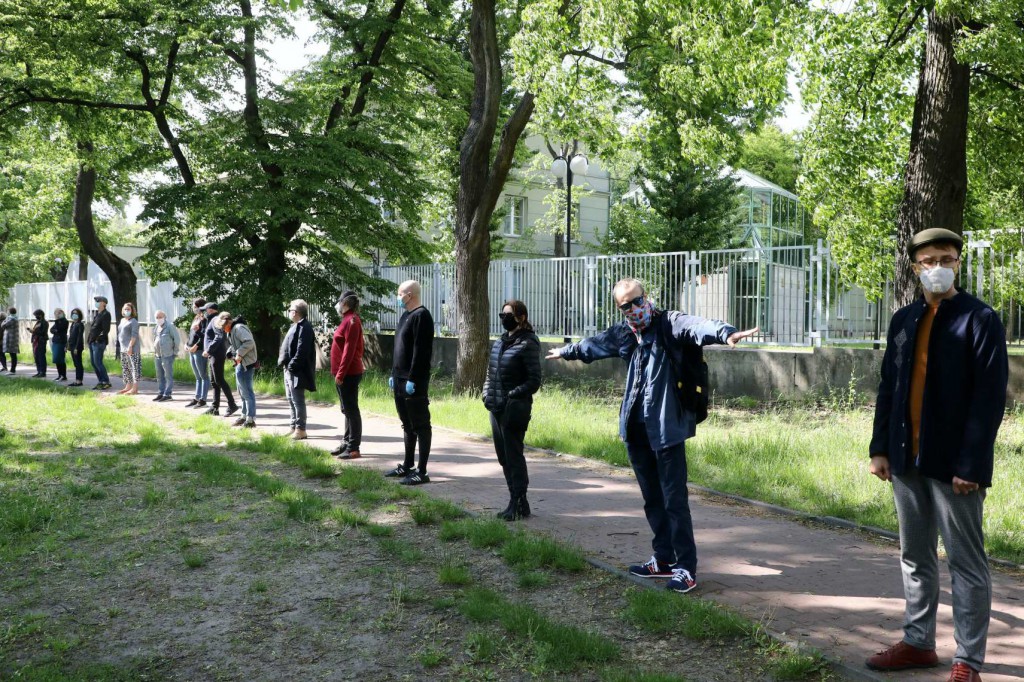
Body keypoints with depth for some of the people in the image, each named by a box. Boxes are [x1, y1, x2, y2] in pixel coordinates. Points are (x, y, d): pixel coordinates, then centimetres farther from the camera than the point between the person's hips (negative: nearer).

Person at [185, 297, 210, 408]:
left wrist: (196, 345, -20)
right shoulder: (196, 318, 18)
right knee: (198, 377, 13)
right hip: (192, 350, 9)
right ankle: (196, 398, 17)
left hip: (200, 350, -9)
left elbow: (205, 335, -17)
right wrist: (188, 344, 9)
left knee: (204, 376, -3)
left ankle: (203, 399, -3)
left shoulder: (205, 318, -9)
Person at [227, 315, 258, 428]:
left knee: (247, 392, -7)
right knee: (242, 392, 18)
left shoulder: (239, 328, -16)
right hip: (240, 363, 11)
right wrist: (231, 354, 4)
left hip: (245, 364, -11)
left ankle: (250, 420, -4)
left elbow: (249, 342, -27)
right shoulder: (233, 330, 16)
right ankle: (244, 416, 29)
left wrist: (239, 354, -22)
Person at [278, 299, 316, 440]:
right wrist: (283, 362, 15)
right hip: (290, 370, 11)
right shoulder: (296, 326, 17)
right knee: (291, 399, 15)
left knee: (298, 400, -7)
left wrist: (293, 365, -24)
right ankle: (294, 427, 23)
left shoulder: (304, 327, -16)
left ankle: (301, 429, -2)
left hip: (297, 371, -11)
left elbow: (302, 350, -23)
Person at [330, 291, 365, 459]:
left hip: (348, 374, -10)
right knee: (348, 410, 14)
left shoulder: (351, 321, -13)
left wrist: (340, 373, -21)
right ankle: (347, 443, 21)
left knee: (351, 410, -7)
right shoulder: (348, 319, 16)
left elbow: (349, 349, -20)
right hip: (346, 373, 10)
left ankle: (353, 448, -6)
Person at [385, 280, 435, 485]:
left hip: (414, 382, -10)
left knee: (420, 426, -5)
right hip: (401, 380, 10)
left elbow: (420, 352, -21)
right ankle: (407, 466, 25)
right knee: (407, 424, 16)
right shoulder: (406, 315, 16)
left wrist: (412, 379, -23)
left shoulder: (421, 316, -14)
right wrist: (394, 374, 19)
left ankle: (421, 472, -2)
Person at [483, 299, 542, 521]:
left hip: (515, 409, -8)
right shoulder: (500, 342, 13)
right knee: (503, 456, 12)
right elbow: (490, 373, 20)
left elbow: (534, 381, -12)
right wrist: (487, 394, 5)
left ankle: (518, 504, 5)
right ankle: (518, 502, 22)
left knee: (513, 456, -4)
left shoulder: (527, 344, -9)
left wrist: (511, 396, -16)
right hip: (497, 409, 8)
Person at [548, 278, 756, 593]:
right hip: (637, 429, 7)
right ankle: (663, 560, 28)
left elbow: (696, 326, -29)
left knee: (674, 499, -5)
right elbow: (594, 343, 34)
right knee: (652, 498, 16)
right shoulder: (623, 333, 14)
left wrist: (725, 333, -50)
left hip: (666, 427, -7)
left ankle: (686, 567, 4)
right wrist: (567, 351, 51)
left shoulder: (669, 323, -8)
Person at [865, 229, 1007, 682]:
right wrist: (880, 448, 5)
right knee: (915, 557, 15)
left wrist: (970, 464, -18)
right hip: (907, 459, 6)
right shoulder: (903, 320, 11)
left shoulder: (981, 320, -6)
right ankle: (918, 643, 27)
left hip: (953, 464, -6)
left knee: (966, 562, 4)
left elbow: (990, 398, -12)